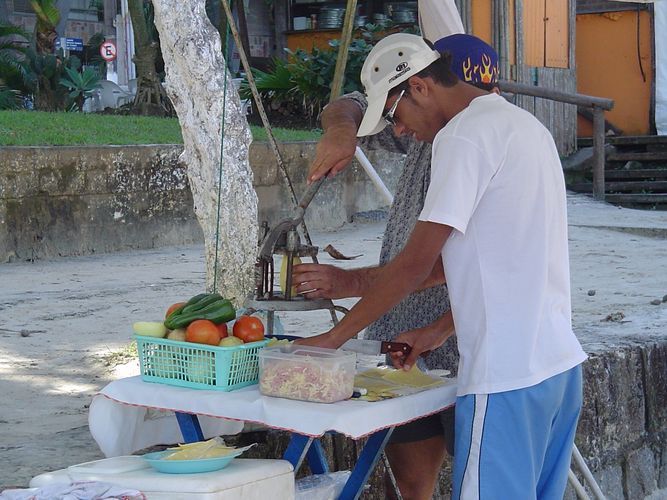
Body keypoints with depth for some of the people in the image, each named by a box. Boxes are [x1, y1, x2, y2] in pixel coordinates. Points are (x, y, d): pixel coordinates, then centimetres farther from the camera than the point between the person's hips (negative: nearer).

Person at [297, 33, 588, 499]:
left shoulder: (464, 135, -11)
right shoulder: (524, 125, 18)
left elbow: (416, 262, -14)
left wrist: (334, 337, -5)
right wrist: (438, 332, 21)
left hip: (508, 376, -10)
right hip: (561, 361, 10)